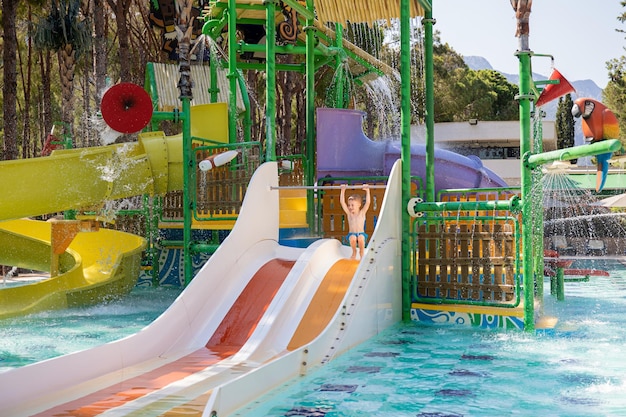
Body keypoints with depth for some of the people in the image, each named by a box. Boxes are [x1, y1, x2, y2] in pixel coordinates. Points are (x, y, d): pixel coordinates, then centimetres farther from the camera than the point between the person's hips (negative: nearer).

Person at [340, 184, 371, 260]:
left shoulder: (362, 213, 1)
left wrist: (367, 191, -14)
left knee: (361, 238, -35)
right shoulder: (349, 213, 4)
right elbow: (342, 202, -2)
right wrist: (343, 191, -7)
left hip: (361, 234, -1)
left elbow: (368, 202, -9)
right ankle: (354, 252, -3)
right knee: (353, 238, -33)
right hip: (351, 234, 1)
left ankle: (361, 252, -5)